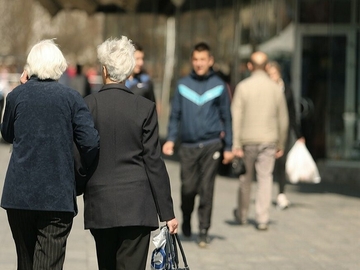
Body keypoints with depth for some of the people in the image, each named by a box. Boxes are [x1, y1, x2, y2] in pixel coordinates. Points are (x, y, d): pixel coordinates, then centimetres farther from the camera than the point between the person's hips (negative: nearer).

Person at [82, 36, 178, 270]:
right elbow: (154, 162, -4)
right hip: (136, 206, -2)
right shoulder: (145, 108, -4)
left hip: (99, 206, 2)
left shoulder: (87, 106, -3)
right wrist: (167, 212, 0)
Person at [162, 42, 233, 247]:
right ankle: (186, 219, 28)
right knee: (188, 188, 1)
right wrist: (170, 139, -2)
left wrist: (228, 147, 4)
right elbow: (175, 115, 11)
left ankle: (204, 230, 3)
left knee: (206, 189, -5)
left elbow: (226, 117, 8)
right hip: (188, 146, 1)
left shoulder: (219, 86, 4)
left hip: (211, 144, -1)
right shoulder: (183, 85, 8)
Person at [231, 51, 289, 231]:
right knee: (265, 178, 2)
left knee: (245, 178, 13)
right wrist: (280, 145, 16)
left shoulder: (243, 87, -5)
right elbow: (283, 120, 7)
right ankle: (262, 219, -3)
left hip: (247, 141, -1)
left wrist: (236, 144, -9)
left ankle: (242, 214, 28)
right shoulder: (276, 89, 3)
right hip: (269, 141, 1)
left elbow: (236, 117, -10)